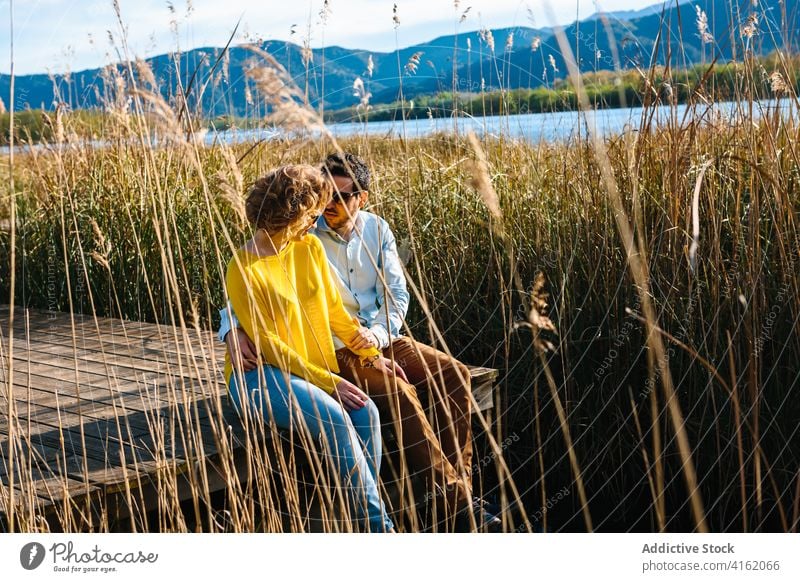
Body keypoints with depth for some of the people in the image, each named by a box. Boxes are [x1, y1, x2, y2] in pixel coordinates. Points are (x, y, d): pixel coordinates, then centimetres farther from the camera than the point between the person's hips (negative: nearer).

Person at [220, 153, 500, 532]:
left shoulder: (376, 229, 4)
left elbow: (397, 294, 5)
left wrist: (378, 334, -16)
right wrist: (233, 330, -31)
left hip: (381, 339, 6)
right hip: (332, 352, -6)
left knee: (453, 374, -13)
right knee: (398, 392, -30)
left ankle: (459, 484, -7)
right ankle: (456, 506, -23)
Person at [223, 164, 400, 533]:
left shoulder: (310, 248, 4)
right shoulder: (244, 271, -16)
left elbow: (334, 310, 11)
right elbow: (269, 346, -16)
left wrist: (371, 355, 1)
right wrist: (328, 383, -18)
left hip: (313, 368, 6)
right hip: (259, 376, -6)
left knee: (366, 413, -21)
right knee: (334, 419, -29)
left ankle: (364, 514, -13)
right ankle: (377, 525, -21)